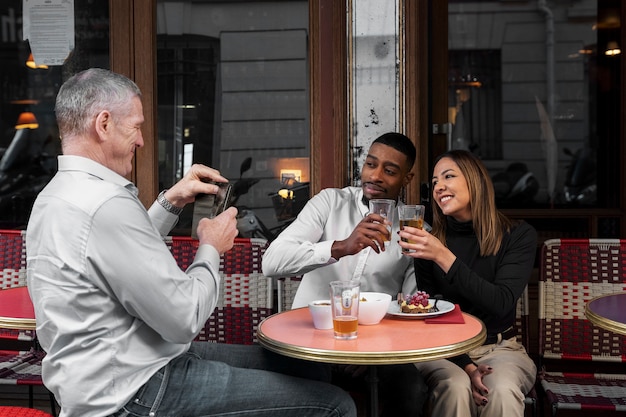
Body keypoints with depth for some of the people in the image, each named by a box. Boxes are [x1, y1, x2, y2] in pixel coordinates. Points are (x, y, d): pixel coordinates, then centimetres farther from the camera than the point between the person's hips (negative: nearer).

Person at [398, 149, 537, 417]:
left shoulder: (518, 235, -5)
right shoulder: (428, 241, -3)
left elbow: (501, 303, -18)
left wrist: (443, 257, -27)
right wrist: (466, 366, -16)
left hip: (500, 348, 0)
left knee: (501, 390, -31)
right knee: (455, 387, -31)